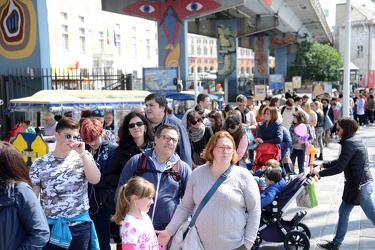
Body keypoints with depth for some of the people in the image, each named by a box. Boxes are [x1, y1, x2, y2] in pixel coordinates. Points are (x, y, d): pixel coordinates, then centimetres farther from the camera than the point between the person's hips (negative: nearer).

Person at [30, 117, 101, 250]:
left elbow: (95, 179, -15)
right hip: (50, 225, 0)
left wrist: (82, 153, -18)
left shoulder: (84, 157, 0)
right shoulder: (39, 164, -1)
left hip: (79, 224, 0)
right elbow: (32, 197, 3)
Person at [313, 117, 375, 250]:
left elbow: (339, 168, -23)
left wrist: (320, 173, -13)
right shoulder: (353, 140, 10)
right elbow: (340, 161, 17)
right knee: (343, 213, 15)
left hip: (361, 186, -10)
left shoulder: (349, 143, -20)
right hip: (357, 184, 10)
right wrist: (323, 165, 8)